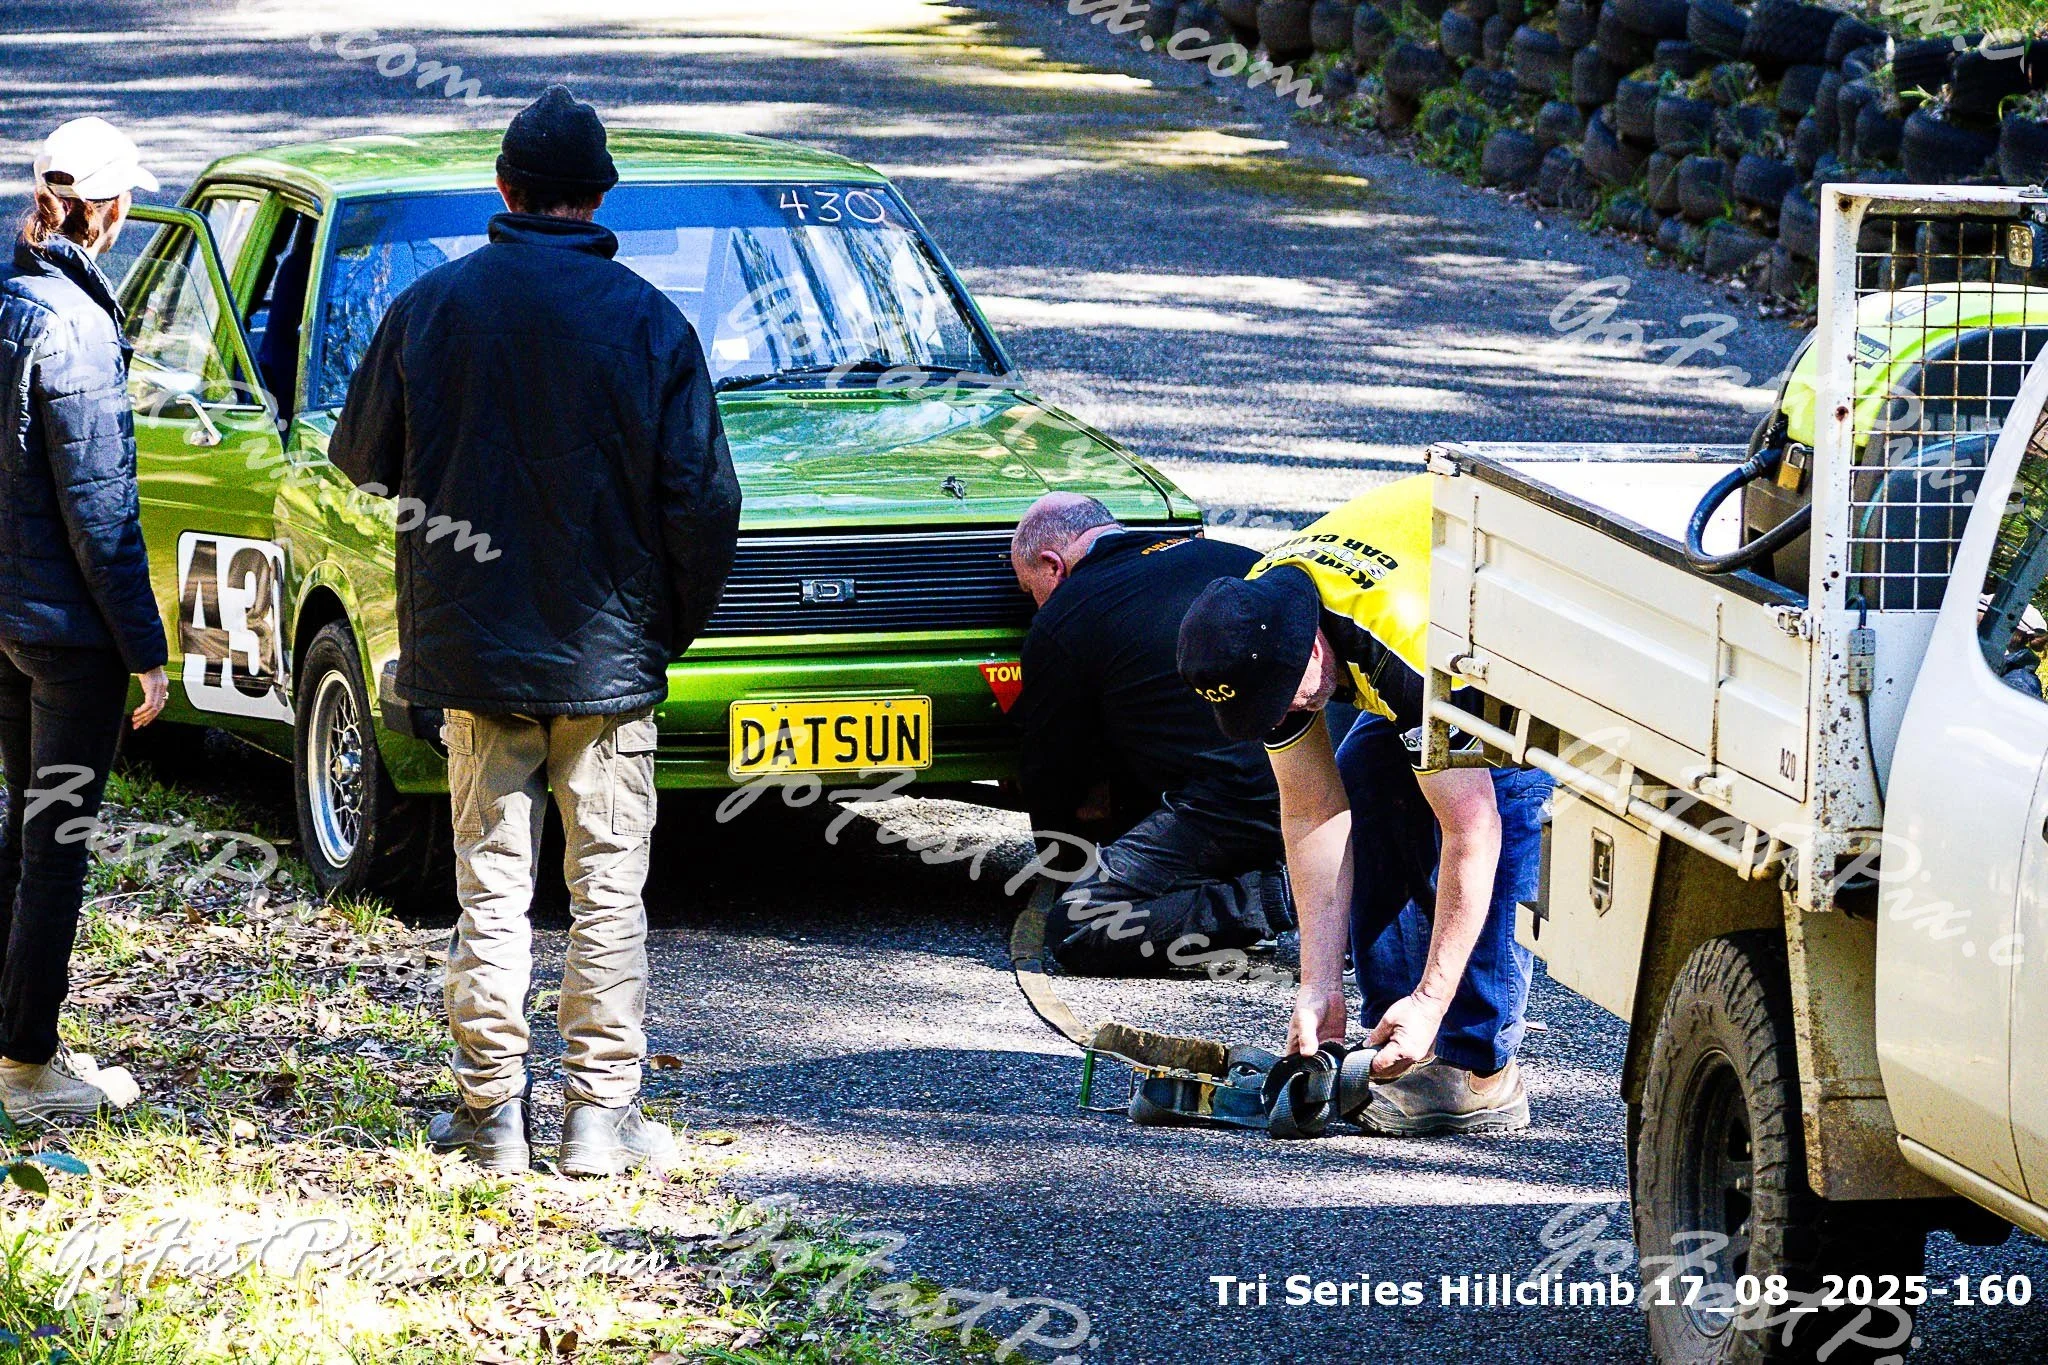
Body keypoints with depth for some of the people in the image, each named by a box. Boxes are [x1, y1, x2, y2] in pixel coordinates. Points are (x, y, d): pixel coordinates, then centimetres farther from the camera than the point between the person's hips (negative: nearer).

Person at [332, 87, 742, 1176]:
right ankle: (601, 1114, 6)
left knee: (490, 884, 8)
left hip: (470, 645, 2)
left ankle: (490, 1113, 9)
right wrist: (674, 627, 8)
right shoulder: (647, 324, -9)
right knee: (609, 889, 6)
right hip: (607, 651, -2)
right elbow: (703, 502, -8)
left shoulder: (430, 307, -4)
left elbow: (361, 458, 8)